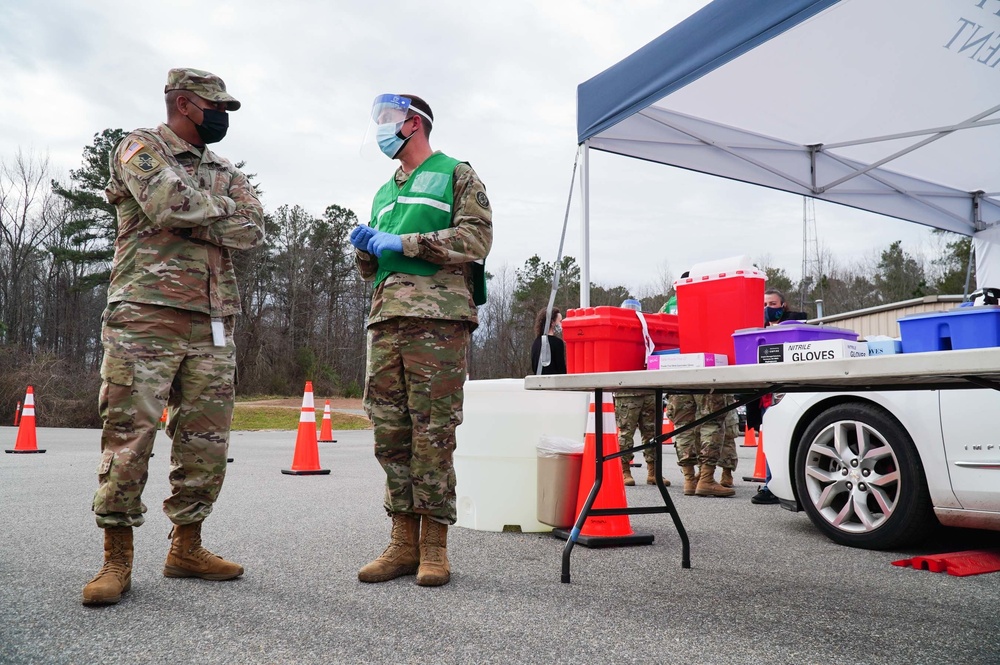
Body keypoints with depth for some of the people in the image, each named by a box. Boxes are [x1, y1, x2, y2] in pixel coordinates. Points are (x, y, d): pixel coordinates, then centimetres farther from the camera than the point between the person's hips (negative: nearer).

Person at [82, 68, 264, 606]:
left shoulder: (224, 171, 23)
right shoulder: (140, 147, 6)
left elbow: (253, 229, 5)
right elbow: (170, 202, -16)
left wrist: (186, 219, -6)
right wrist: (221, 207, 2)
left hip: (213, 324, 6)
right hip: (148, 313, -6)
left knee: (206, 441, 5)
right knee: (129, 434, -6)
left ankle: (186, 547, 17)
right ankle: (117, 557, 5)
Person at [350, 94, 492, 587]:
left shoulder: (457, 175, 10)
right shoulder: (384, 193, 29)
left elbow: (476, 238, -6)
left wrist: (401, 242, -8)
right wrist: (366, 248, 6)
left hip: (437, 315, -6)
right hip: (386, 317, 7)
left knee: (433, 432, -7)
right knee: (390, 433, 3)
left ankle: (433, 545, 2)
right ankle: (404, 541, 11)